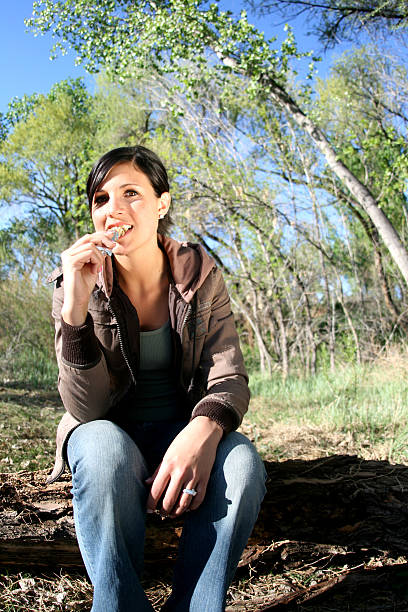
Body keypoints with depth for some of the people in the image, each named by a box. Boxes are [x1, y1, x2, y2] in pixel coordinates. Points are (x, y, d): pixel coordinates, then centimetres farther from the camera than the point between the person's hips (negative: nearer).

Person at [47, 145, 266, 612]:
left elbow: (228, 378, -12)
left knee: (241, 465, -32)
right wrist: (76, 307, -33)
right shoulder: (78, 284, -11)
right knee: (105, 452, -37)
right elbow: (86, 408, -19)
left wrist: (203, 431, -36)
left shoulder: (200, 275, -8)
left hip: (181, 429, 2)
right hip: (108, 430, -1)